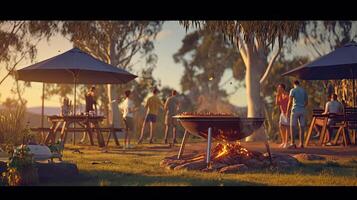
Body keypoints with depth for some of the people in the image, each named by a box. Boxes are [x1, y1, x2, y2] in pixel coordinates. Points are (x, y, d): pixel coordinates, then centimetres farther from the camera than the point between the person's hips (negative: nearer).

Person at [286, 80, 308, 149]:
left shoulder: (293, 90, -3)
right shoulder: (304, 91, 13)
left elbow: (290, 101, -11)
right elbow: (306, 102, 17)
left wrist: (288, 111, -7)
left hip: (295, 110, -5)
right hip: (302, 110, 5)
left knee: (292, 126, -3)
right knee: (301, 127, 6)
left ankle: (293, 143, -9)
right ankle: (301, 143, 6)